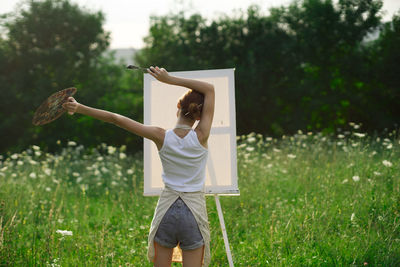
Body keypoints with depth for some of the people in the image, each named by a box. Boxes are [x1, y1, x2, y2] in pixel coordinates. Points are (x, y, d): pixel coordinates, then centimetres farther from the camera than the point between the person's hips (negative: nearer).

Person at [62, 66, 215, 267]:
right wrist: (170, 79, -6)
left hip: (166, 210, 1)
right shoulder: (201, 136, -11)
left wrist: (80, 108, 1)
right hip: (194, 212, -1)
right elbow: (210, 88, -4)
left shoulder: (161, 136, -9)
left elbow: (116, 119, -5)